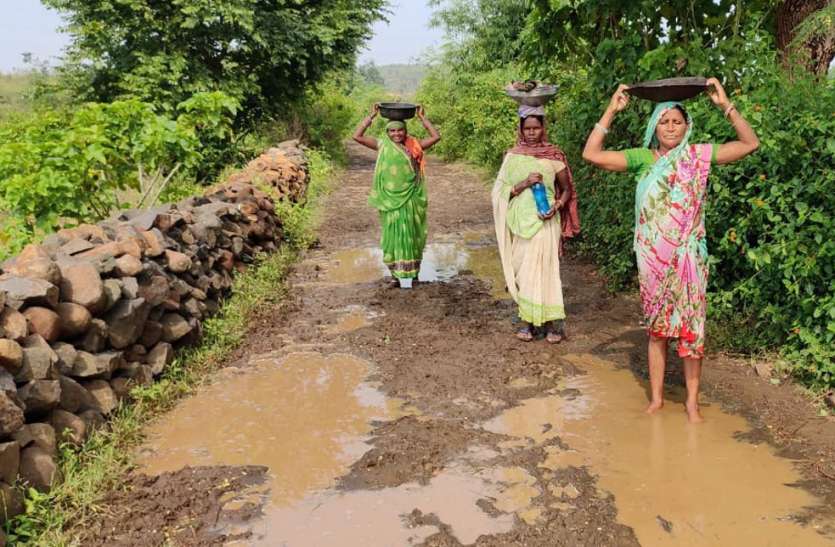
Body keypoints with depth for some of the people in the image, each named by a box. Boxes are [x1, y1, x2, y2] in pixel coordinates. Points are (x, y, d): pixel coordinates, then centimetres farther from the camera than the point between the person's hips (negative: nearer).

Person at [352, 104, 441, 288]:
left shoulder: (414, 146, 4)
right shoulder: (382, 146, 3)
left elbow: (436, 136, 0)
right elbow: (357, 136, -2)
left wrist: (422, 117, 0)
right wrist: (371, 116, -3)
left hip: (410, 197, 1)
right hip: (390, 197, 0)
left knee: (410, 234, 6)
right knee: (393, 234, 3)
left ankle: (408, 272, 15)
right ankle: (398, 272, 12)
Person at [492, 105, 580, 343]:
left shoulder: (554, 155, 1)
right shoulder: (513, 155, 6)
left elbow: (567, 189, 7)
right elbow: (501, 190, 2)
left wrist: (557, 207, -11)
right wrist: (525, 183, -15)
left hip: (544, 221, -2)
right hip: (520, 221, 3)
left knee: (543, 269, -6)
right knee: (522, 270, 4)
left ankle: (553, 323, 0)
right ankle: (526, 320, 14)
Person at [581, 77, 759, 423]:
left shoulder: (699, 156, 2)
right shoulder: (642, 159, 1)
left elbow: (750, 144, -3)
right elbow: (591, 154, -6)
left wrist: (726, 105, -11)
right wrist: (611, 111, -9)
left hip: (689, 258, 0)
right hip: (653, 258, 0)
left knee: (691, 327, 3)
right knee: (657, 327, 10)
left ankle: (692, 400, 17)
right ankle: (656, 397, 22)